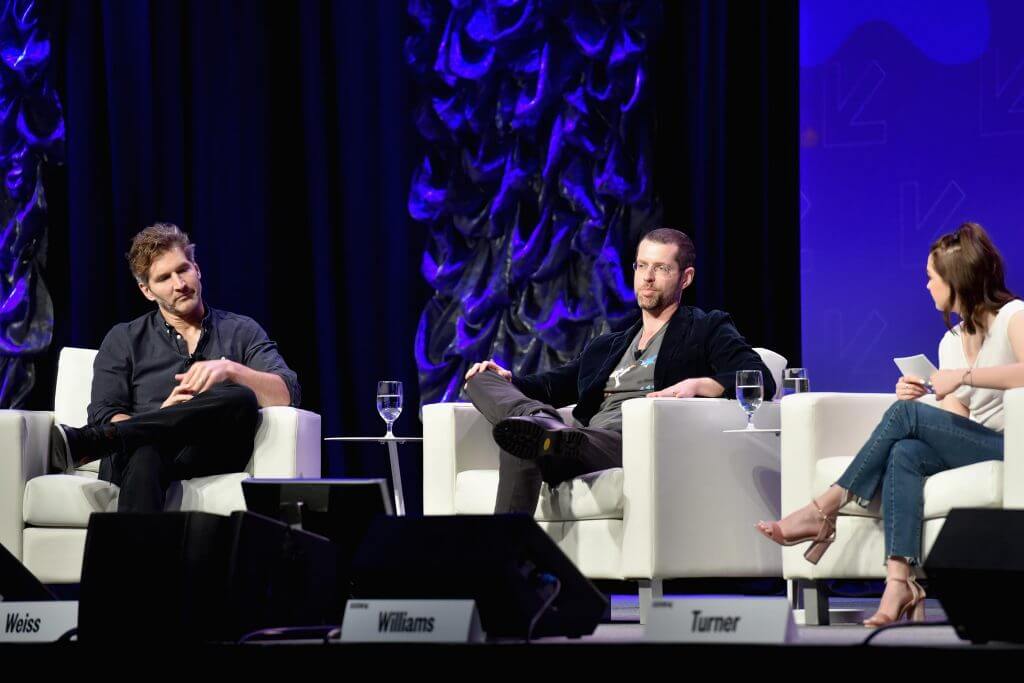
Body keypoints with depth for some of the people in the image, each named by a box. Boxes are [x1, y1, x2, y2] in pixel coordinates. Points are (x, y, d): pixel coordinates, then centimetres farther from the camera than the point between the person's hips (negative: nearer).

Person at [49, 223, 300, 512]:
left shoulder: (241, 332, 21)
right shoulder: (124, 340, 21)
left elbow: (287, 394, 6)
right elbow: (103, 416, 7)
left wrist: (230, 370, -11)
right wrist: (162, 416, -12)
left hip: (210, 457, 1)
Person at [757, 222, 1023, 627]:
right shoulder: (951, 341, 23)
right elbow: (954, 422, 14)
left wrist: (965, 375, -23)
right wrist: (920, 399, -4)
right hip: (973, 450, 7)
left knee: (904, 414, -22)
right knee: (903, 454, -25)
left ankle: (824, 510, -18)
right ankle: (900, 582, -39)